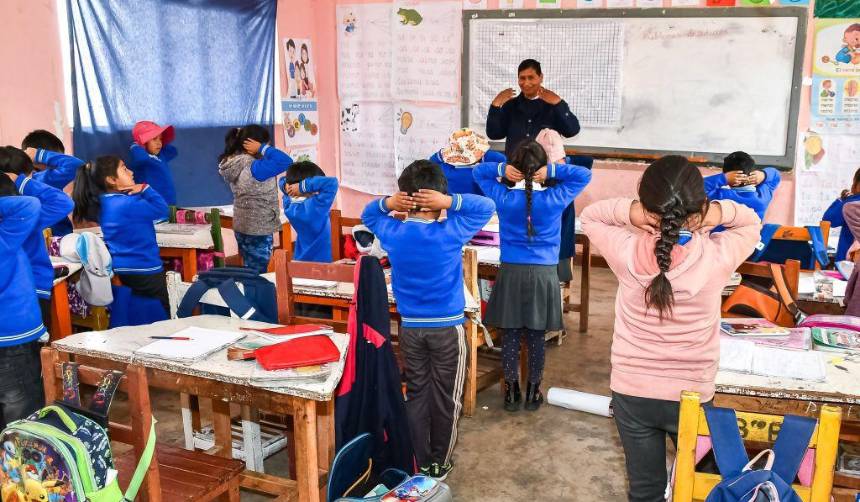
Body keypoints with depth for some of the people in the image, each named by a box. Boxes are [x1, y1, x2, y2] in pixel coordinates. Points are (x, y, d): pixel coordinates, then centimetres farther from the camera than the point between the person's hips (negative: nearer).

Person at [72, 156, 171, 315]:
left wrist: (141, 191, 0)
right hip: (145, 270, -9)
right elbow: (162, 210, -18)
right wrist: (145, 189, -12)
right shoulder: (127, 204, -24)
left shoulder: (104, 202, 4)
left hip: (123, 269, 9)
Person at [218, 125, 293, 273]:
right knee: (257, 274, 3)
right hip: (258, 229, -9)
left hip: (242, 226, 9)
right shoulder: (252, 168, -26)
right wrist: (262, 148, -20)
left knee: (250, 271, 20)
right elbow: (286, 161, -32)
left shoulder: (234, 164, 1)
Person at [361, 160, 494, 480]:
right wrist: (451, 202, -17)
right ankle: (439, 464, 22)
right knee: (445, 398, 10)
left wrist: (387, 204, -5)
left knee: (416, 394, 14)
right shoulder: (451, 233, -15)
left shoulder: (392, 233, -6)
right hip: (447, 328, -3)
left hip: (410, 328, 3)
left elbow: (367, 214, 15)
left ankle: (420, 463, 23)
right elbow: (486, 207, -4)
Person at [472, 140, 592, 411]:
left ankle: (511, 391, 19)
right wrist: (553, 171, -11)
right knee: (536, 337, 10)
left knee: (510, 336, 10)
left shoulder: (503, 198, -7)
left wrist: (501, 169, -10)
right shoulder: (555, 199, -10)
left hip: (511, 273, 1)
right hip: (544, 274, 0)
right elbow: (585, 175, 3)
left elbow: (478, 171, 8)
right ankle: (533, 392, 22)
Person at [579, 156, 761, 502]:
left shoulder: (626, 252, -19)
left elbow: (589, 216, 2)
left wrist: (626, 213, -18)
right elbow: (751, 223, 4)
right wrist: (721, 213, -17)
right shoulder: (717, 256, -19)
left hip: (632, 393, 0)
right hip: (693, 396, 0)